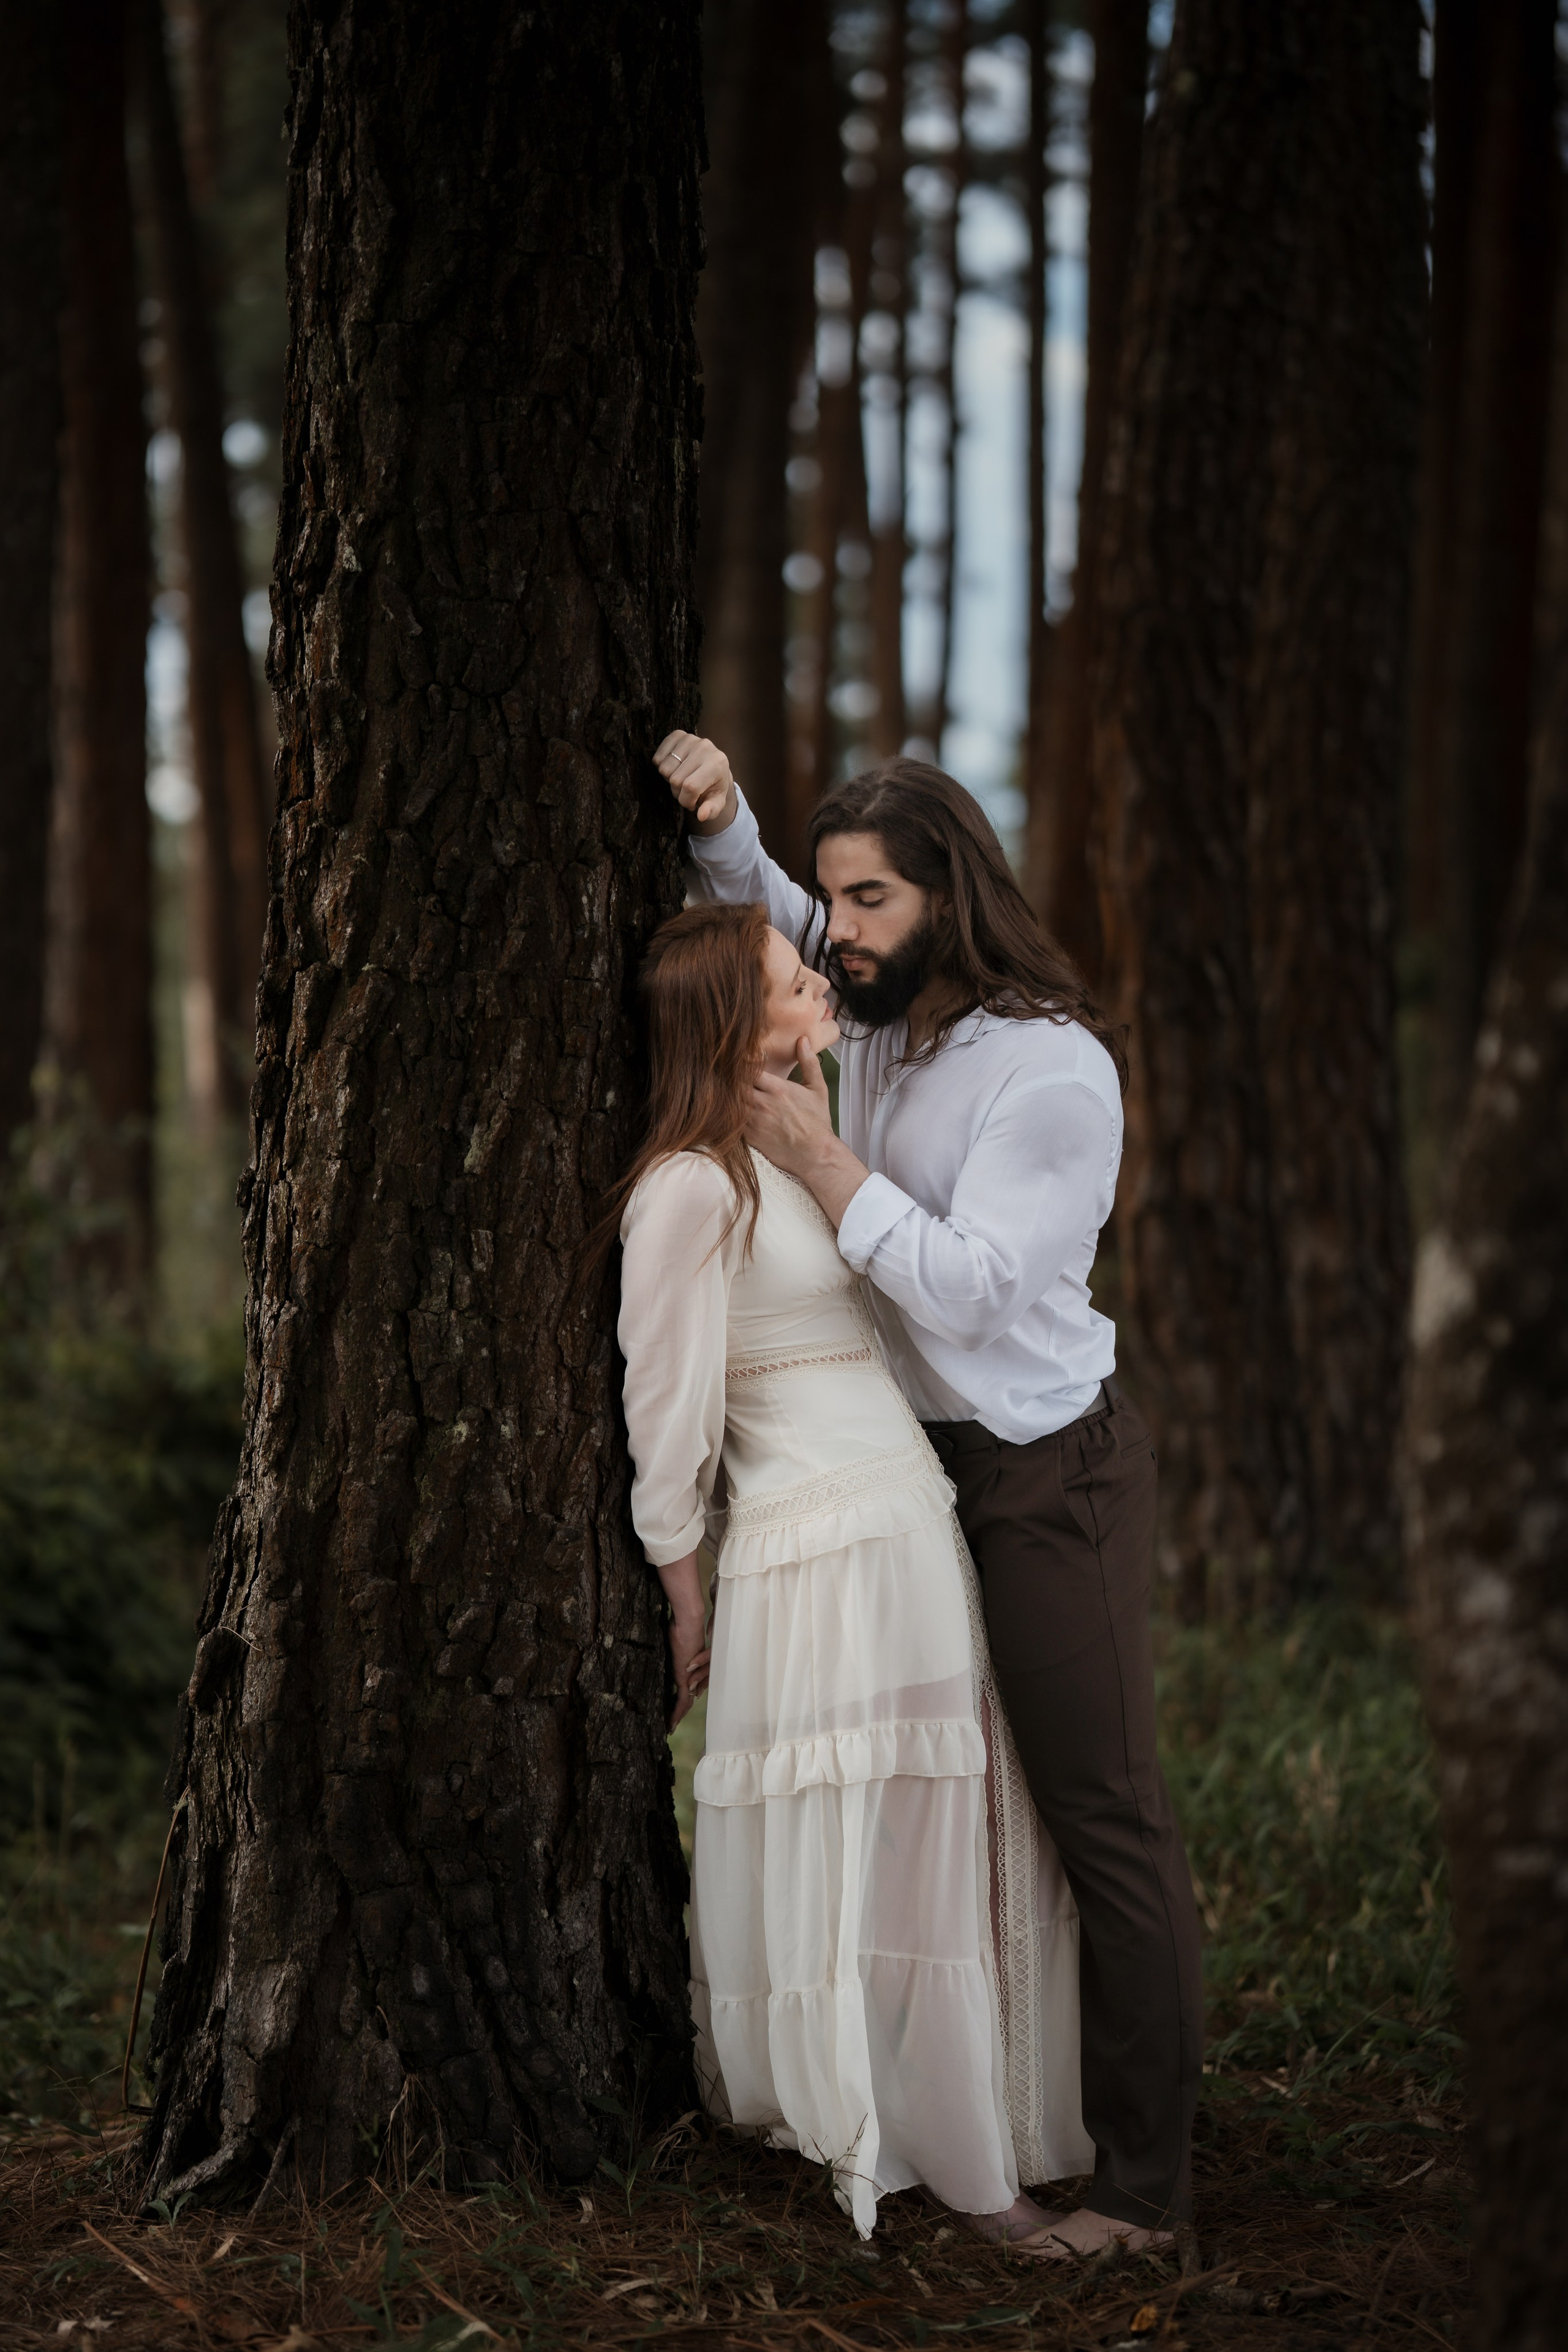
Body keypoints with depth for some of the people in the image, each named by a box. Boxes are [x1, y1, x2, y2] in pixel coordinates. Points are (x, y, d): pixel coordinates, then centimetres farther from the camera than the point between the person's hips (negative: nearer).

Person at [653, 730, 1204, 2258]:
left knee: (1102, 1814, -5)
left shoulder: (1053, 1070, -18)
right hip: (919, 1456, 9)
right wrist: (716, 819, -1)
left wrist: (820, 1160, -22)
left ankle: (1145, 2182, 0)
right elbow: (756, 914, 21)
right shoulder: (876, 1017, 5)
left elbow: (968, 1285, -24)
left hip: (1047, 1473, -9)